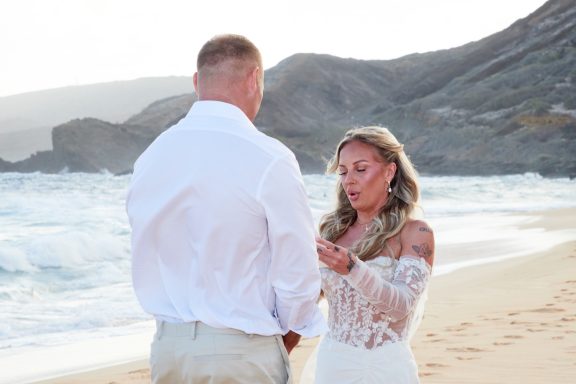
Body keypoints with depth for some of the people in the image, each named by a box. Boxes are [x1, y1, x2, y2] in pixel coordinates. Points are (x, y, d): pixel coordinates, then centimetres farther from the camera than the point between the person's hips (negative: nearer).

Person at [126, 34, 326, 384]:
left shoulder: (150, 156, 3)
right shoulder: (269, 160, -14)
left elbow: (147, 265, 9)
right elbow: (298, 275, -11)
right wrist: (283, 343, 6)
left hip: (168, 348, 5)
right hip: (244, 355, -5)